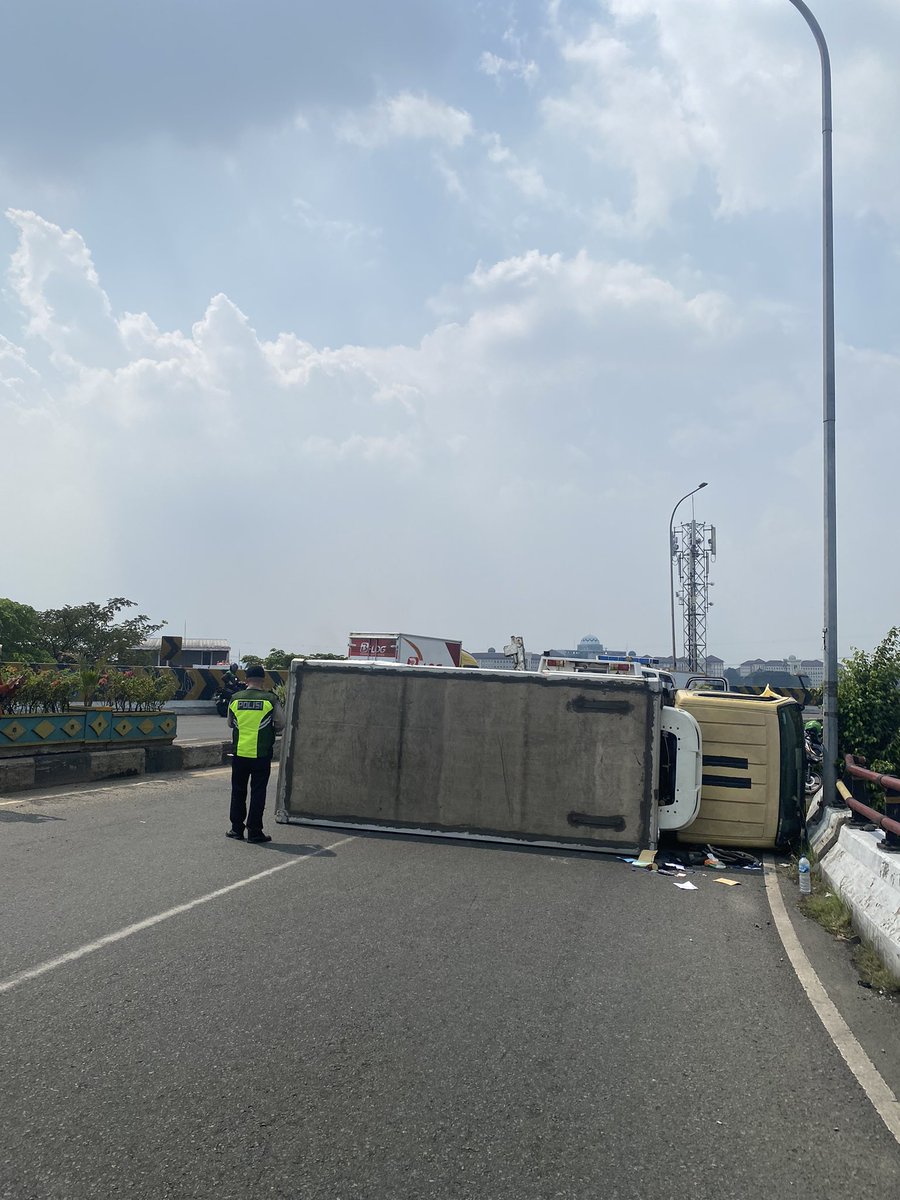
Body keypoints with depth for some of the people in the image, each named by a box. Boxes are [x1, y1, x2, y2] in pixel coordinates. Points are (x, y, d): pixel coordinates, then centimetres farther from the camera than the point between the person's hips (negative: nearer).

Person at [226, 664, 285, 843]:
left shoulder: (235, 699, 1)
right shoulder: (270, 699, -7)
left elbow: (230, 724, 13)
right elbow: (281, 724, -2)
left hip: (239, 753, 2)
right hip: (261, 754, -2)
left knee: (238, 791, 14)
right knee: (258, 792, 4)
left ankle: (237, 829, 20)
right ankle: (254, 831, 6)